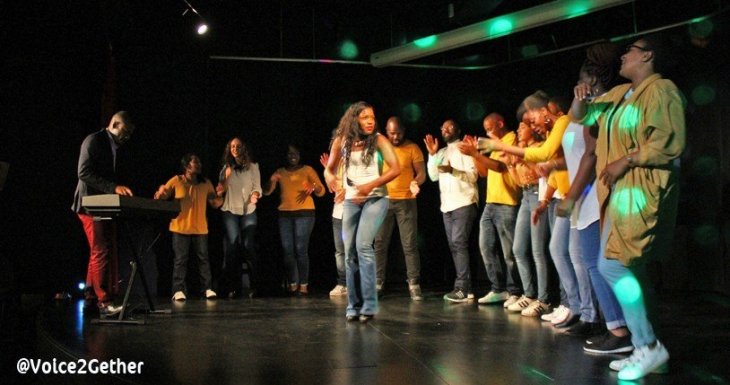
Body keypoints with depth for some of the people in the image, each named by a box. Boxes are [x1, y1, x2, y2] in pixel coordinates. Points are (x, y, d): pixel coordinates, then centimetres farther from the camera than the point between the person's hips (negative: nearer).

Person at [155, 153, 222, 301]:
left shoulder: (206, 183, 7)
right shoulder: (176, 181, -1)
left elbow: (215, 204, 9)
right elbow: (160, 197, 0)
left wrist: (220, 194, -12)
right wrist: (160, 193, -23)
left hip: (200, 228, 2)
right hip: (180, 228, -2)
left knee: (203, 258, 3)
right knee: (180, 259, -1)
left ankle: (207, 288, 7)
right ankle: (178, 290, 2)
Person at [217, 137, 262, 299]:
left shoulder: (253, 167, 8)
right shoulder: (226, 168, 13)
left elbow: (257, 187, 5)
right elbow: (220, 191, 14)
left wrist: (255, 195, -17)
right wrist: (226, 177, -6)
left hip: (249, 210, -1)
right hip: (230, 210, 2)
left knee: (249, 246, -7)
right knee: (231, 247, -3)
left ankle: (254, 286, -1)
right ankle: (233, 286, 0)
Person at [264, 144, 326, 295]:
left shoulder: (307, 170, 7)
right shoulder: (280, 172, 16)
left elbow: (321, 191, 1)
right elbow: (267, 191, 11)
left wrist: (313, 187, -21)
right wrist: (271, 181, -9)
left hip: (304, 213, -4)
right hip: (284, 214, 4)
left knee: (301, 249, -11)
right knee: (287, 250, -1)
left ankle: (304, 284, -10)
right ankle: (292, 283, 5)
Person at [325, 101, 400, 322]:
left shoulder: (378, 140, -6)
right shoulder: (342, 142, 3)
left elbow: (396, 169, -10)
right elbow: (329, 168, 12)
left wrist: (371, 185, -20)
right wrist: (329, 176, -12)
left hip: (376, 198, -4)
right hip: (351, 200, 4)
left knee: (363, 245, -20)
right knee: (350, 252, 4)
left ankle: (369, 305, -14)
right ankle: (354, 306, 14)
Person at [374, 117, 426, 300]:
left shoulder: (412, 148, -2)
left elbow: (422, 173, -5)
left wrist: (416, 183, -26)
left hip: (406, 201, -3)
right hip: (383, 200, 3)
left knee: (410, 244, -4)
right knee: (380, 243, 5)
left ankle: (414, 284, 0)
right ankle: (377, 283, 12)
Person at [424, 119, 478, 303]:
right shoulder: (442, 153, 21)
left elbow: (473, 175, -10)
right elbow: (433, 176, 12)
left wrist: (453, 170, -24)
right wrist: (432, 155, 2)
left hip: (464, 203, -7)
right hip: (447, 205, 8)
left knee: (459, 243, -16)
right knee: (454, 245, 5)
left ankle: (462, 288, -19)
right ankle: (466, 288, 8)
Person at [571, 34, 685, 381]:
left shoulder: (661, 90, -8)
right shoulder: (619, 93, 19)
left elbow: (669, 143, -19)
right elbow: (581, 116, 29)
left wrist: (625, 161, -18)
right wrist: (581, 97, 8)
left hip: (641, 190, -9)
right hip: (620, 190, 9)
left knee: (612, 265, -17)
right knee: (630, 269, 8)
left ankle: (649, 346, -8)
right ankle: (646, 351, 14)